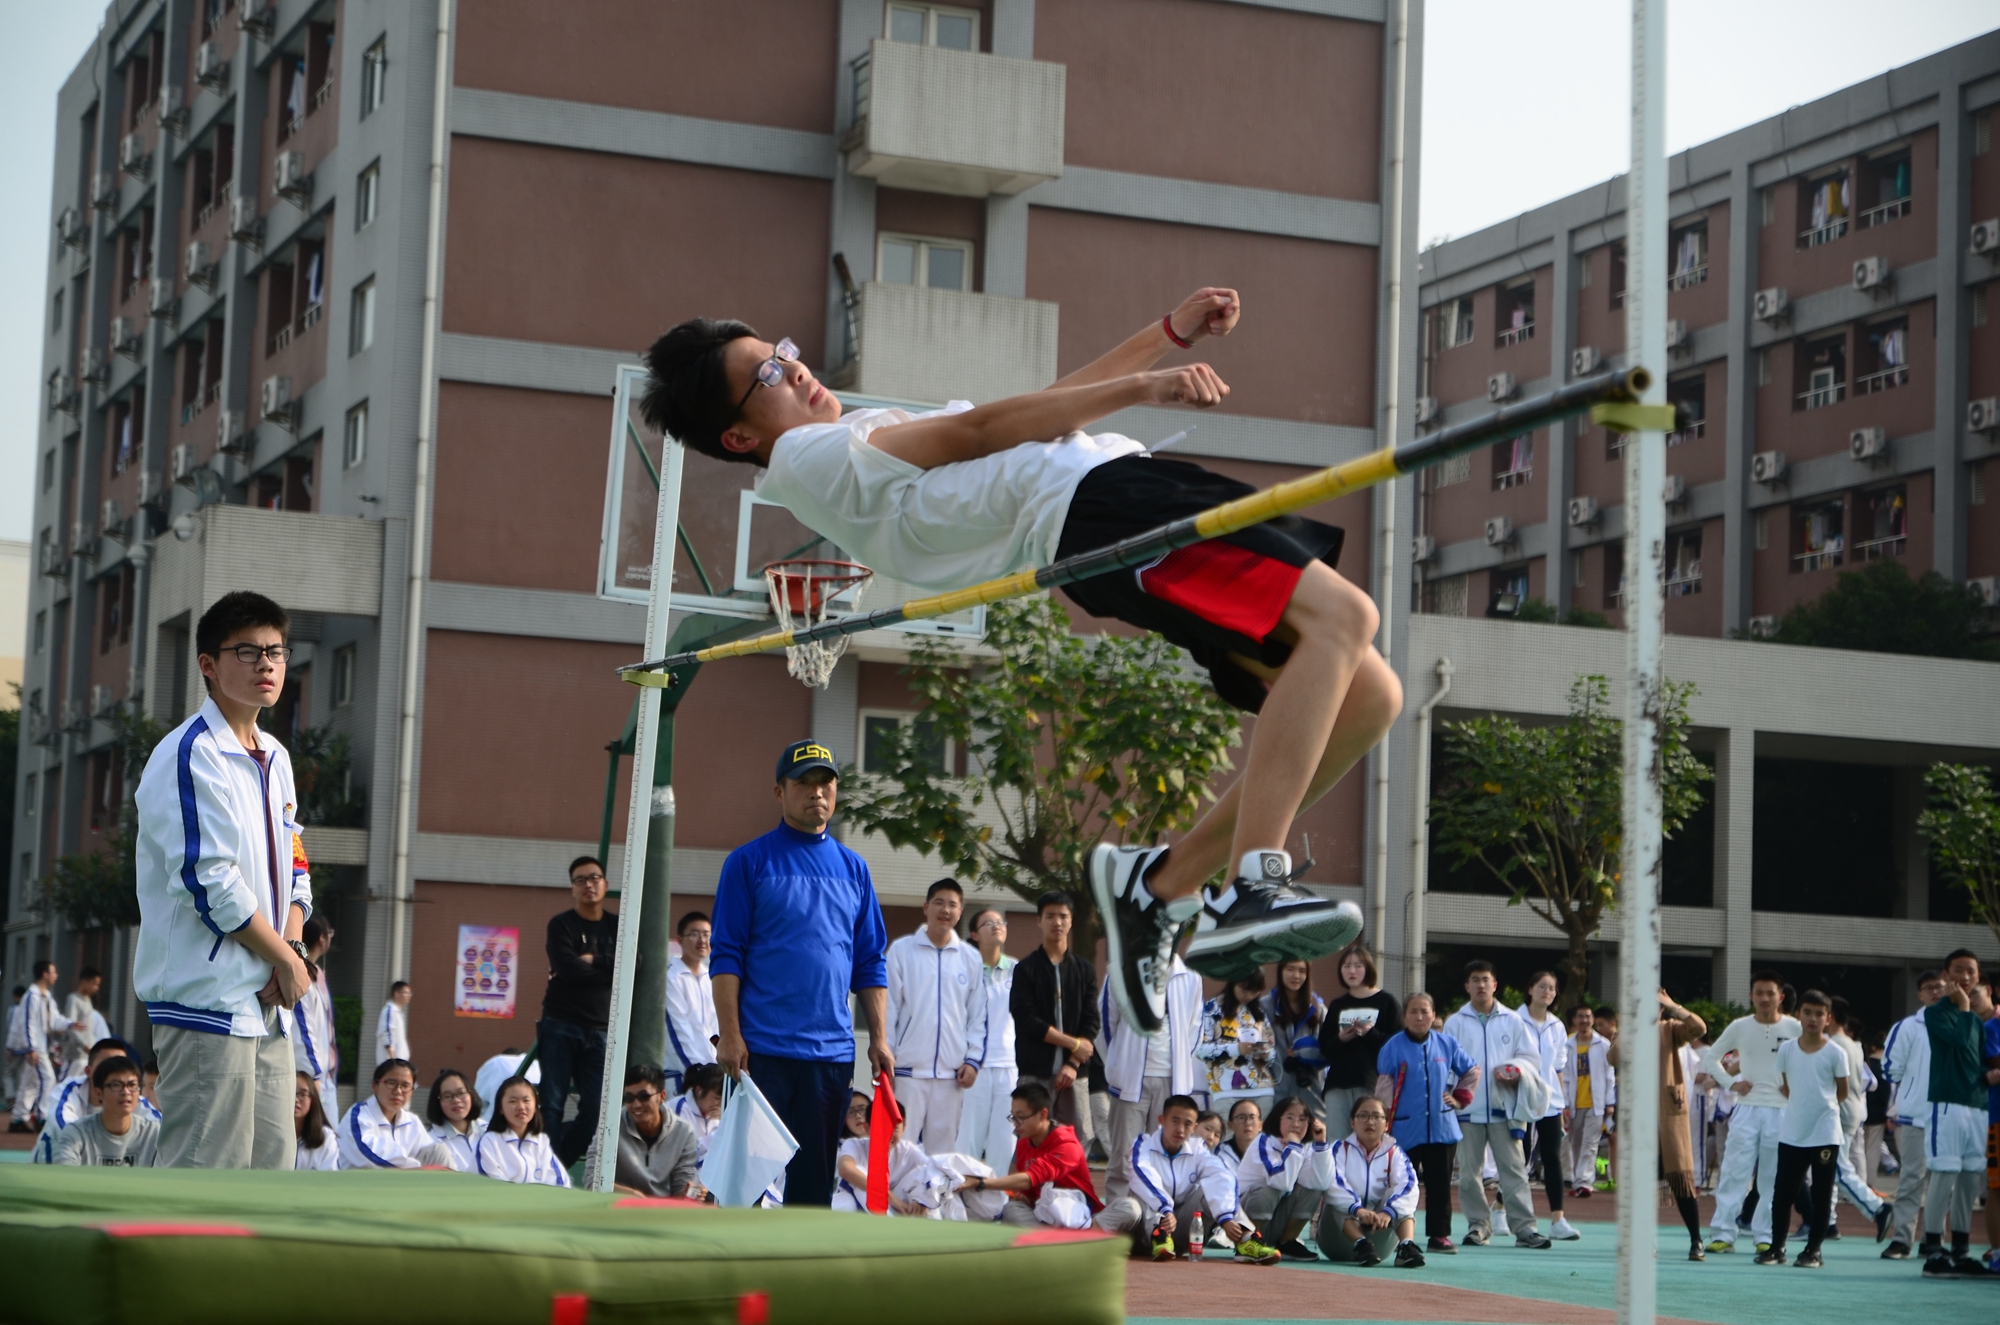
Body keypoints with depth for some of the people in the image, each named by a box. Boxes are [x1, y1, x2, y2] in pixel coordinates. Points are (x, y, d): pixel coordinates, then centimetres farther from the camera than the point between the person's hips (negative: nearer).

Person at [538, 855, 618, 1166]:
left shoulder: (617, 926, 12)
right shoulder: (561, 925, 2)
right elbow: (568, 968, -14)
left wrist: (592, 960, -11)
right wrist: (609, 967, -5)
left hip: (600, 1030, 3)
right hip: (560, 1026, -3)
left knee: (596, 1110, -3)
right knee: (552, 1105, -6)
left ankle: (562, 1164, 11)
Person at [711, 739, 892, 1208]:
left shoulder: (853, 869, 14)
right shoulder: (749, 862, 1)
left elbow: (870, 962, 15)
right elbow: (726, 955, -4)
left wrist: (879, 1038, 6)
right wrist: (730, 1035, -12)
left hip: (832, 1051, 4)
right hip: (761, 1049, -4)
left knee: (815, 1175, 6)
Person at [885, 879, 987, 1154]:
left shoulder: (970, 958, 9)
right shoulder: (902, 950, 2)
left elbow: (978, 1015, 11)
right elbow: (888, 1008, 1)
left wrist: (973, 1059, 3)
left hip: (951, 1071, 2)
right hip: (908, 1068, -2)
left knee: (942, 1148, 5)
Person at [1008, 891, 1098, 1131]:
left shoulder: (1085, 971, 13)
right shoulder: (1026, 969, 5)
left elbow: (1091, 1023, 5)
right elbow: (1027, 1021, -5)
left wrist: (1072, 1064, -9)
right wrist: (1073, 1044, -7)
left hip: (1073, 1074, 2)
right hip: (1035, 1073, -2)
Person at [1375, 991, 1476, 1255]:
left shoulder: (1447, 1044, 5)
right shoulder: (1393, 1047, -3)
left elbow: (1472, 1071, 20)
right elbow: (1384, 1087, -4)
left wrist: (1459, 1097, 10)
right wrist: (1384, 1121, -8)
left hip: (1442, 1127, 2)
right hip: (1406, 1129, -2)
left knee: (1439, 1185, 3)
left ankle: (1439, 1235, 8)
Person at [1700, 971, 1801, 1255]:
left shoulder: (1794, 1028, -2)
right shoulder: (1739, 1027, 2)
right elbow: (1711, 1058, 12)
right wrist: (1730, 1082, -1)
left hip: (1781, 1111, -1)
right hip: (1747, 1108, 1)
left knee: (1773, 1177, 3)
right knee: (1734, 1171, -3)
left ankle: (1765, 1235, 10)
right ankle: (1722, 1234, -2)